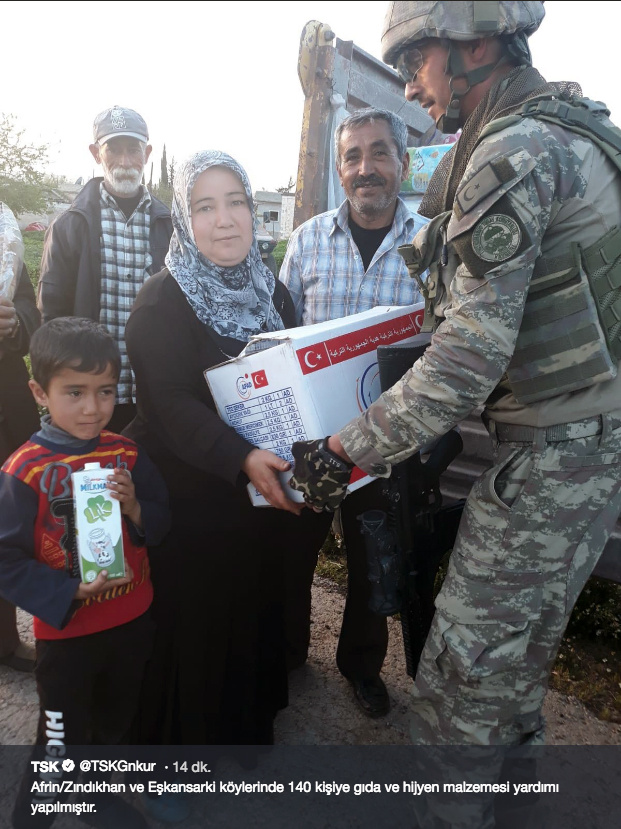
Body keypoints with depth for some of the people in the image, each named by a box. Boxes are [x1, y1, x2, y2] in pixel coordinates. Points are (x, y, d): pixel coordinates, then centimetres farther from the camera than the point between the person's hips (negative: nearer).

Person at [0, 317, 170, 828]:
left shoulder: (126, 454, -7)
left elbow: (161, 525, -2)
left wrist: (135, 508, -22)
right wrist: (71, 592, -24)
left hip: (132, 622, 5)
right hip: (65, 633, -4)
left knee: (115, 726, 26)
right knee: (63, 741, 14)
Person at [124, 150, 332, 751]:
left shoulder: (272, 293, 6)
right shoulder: (161, 302, -13)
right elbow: (171, 404, -23)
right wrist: (240, 459, -38)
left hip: (259, 497, 6)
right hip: (187, 501, -5)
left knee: (253, 615, 20)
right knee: (191, 628, 8)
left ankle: (250, 727, 45)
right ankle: (180, 735, 36)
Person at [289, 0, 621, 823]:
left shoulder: (511, 157, -18)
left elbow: (471, 356, -24)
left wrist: (347, 450, -20)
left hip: (553, 449, -10)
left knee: (468, 655, 4)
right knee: (525, 632, 24)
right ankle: (515, 750, 45)